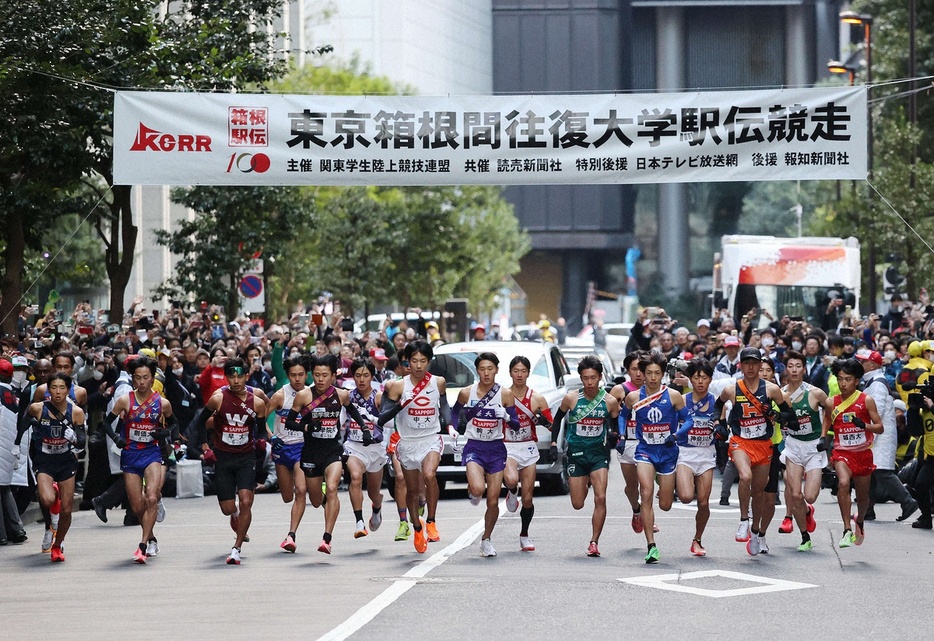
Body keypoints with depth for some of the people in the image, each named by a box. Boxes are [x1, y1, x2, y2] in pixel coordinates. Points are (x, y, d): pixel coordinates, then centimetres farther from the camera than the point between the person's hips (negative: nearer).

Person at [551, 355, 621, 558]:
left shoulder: (610, 401, -5)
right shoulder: (571, 398, -5)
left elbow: (615, 425, 9)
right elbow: (558, 418, 11)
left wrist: (614, 435, -12)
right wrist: (554, 443, 5)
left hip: (599, 452, 0)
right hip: (576, 453, 0)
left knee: (600, 498, -15)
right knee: (577, 504, 4)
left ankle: (594, 542, -8)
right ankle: (584, 483, 42)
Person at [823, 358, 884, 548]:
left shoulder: (866, 400, -5)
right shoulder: (832, 403, 0)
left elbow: (880, 428, -4)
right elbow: (826, 427, 14)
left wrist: (864, 425, -23)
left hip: (863, 452, 1)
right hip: (842, 452, -1)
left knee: (862, 495, 15)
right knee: (843, 483, -30)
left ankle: (859, 521, 49)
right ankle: (847, 530, -28)